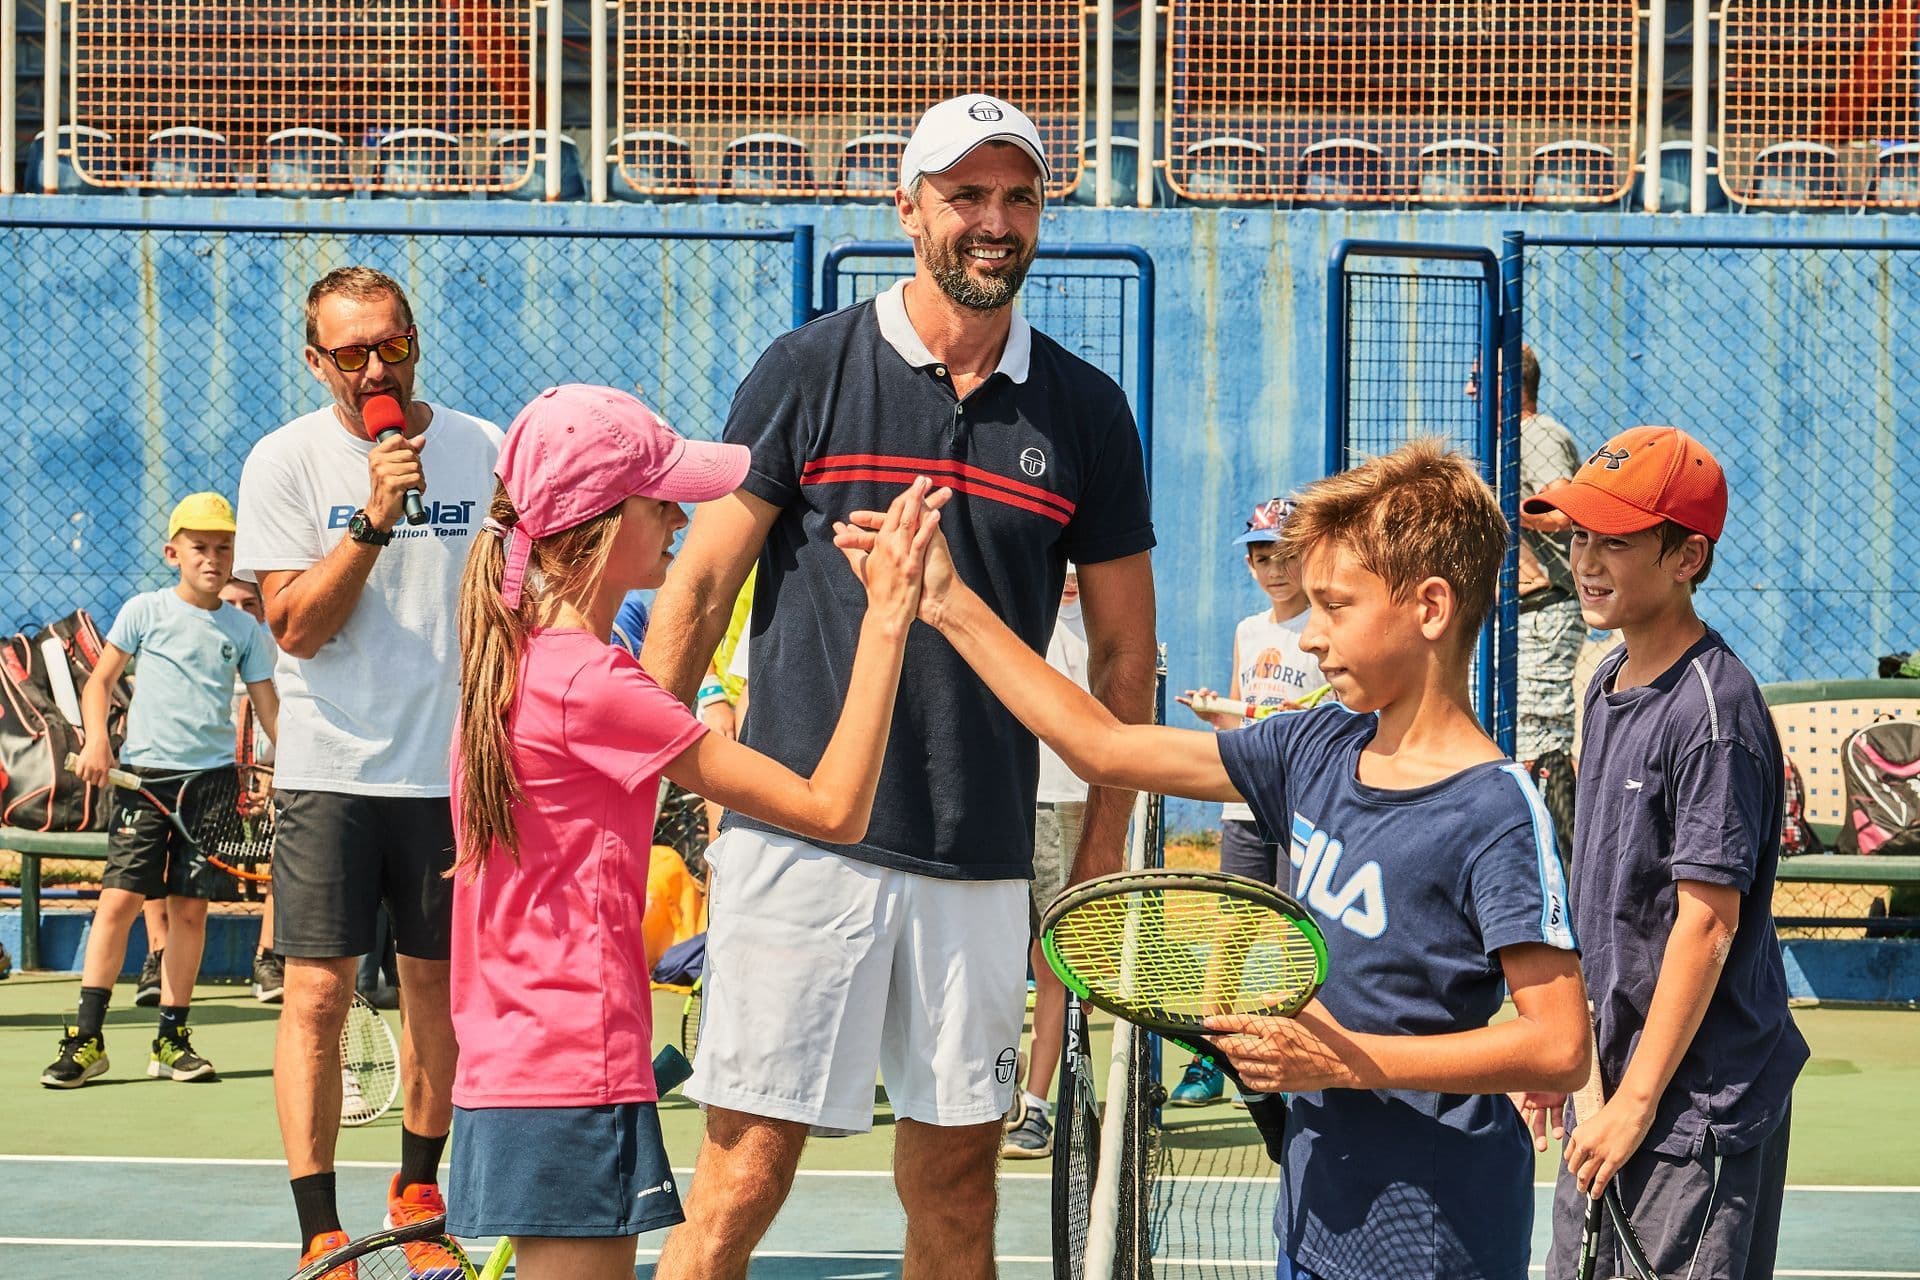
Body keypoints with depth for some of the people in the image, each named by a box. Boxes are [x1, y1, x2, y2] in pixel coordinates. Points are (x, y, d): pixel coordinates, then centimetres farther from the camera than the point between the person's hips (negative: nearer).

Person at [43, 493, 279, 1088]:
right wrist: (97, 741, -10)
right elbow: (100, 681, 6)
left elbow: (268, 706, 9)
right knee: (120, 899, -8)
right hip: (146, 772, -2)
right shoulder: (145, 611, 1)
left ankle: (171, 1039, 11)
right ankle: (86, 1038, -3)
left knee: (190, 907, 3)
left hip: (213, 777, 2)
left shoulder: (243, 629, 7)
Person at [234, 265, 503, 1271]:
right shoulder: (284, 462, -3)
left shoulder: (485, 453, 2)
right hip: (329, 771, -2)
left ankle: (419, 1188, 27)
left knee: (437, 983, 10)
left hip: (455, 771, 2)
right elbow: (295, 627, -10)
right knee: (317, 993, -6)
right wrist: (373, 521, -21)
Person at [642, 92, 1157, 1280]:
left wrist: (1100, 863, 8)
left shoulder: (1085, 411, 7)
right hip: (800, 842, -2)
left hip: (982, 864, 3)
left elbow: (1123, 652, 13)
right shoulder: (809, 371, 1)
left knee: (956, 1183, 8)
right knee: (744, 1181, -5)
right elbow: (699, 590, 3)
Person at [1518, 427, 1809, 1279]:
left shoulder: (1712, 713, -18)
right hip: (1613, 1083, 9)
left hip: (1697, 1105, -9)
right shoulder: (1610, 686, 10)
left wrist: (1637, 1102, -19)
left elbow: (1707, 923, -20)